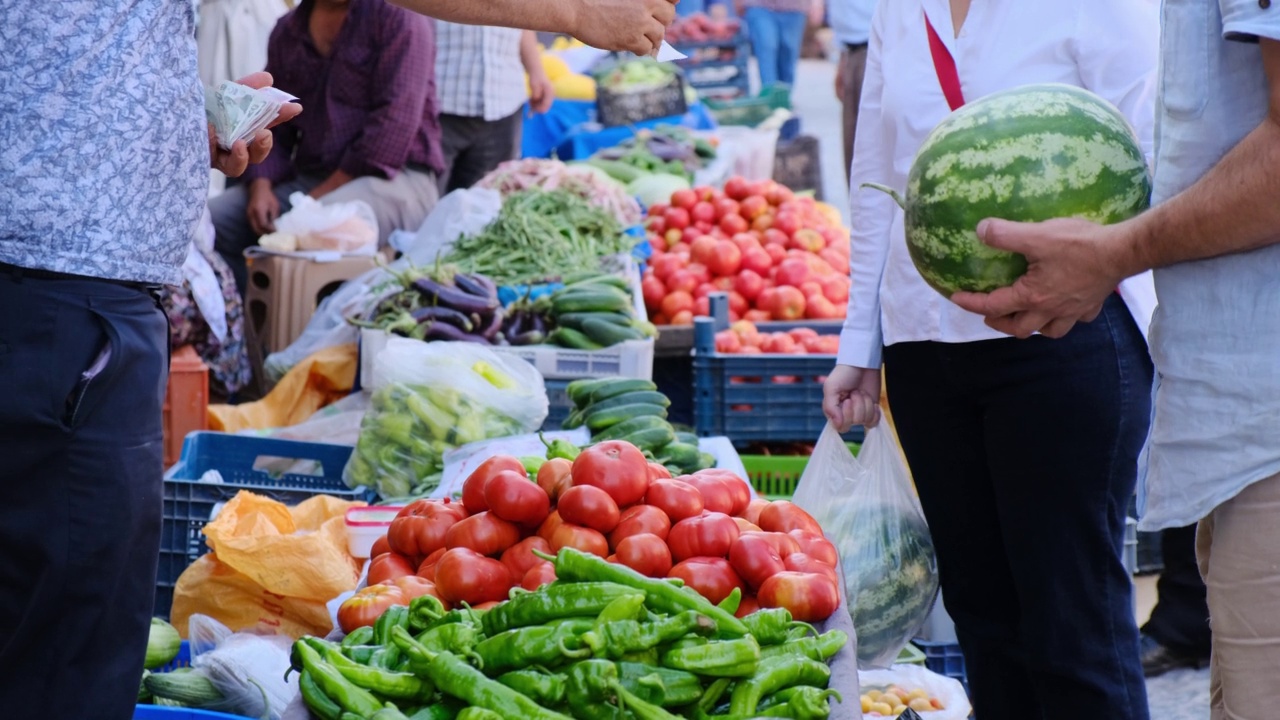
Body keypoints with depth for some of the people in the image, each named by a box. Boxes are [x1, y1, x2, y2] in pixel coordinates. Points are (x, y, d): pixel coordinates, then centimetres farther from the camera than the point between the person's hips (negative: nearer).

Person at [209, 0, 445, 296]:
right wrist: (261, 187, -7)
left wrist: (323, 195, -17)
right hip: (307, 178, 7)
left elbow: (395, 120, -15)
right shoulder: (287, 31, 14)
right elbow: (271, 126, 14)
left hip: (392, 176, -7)